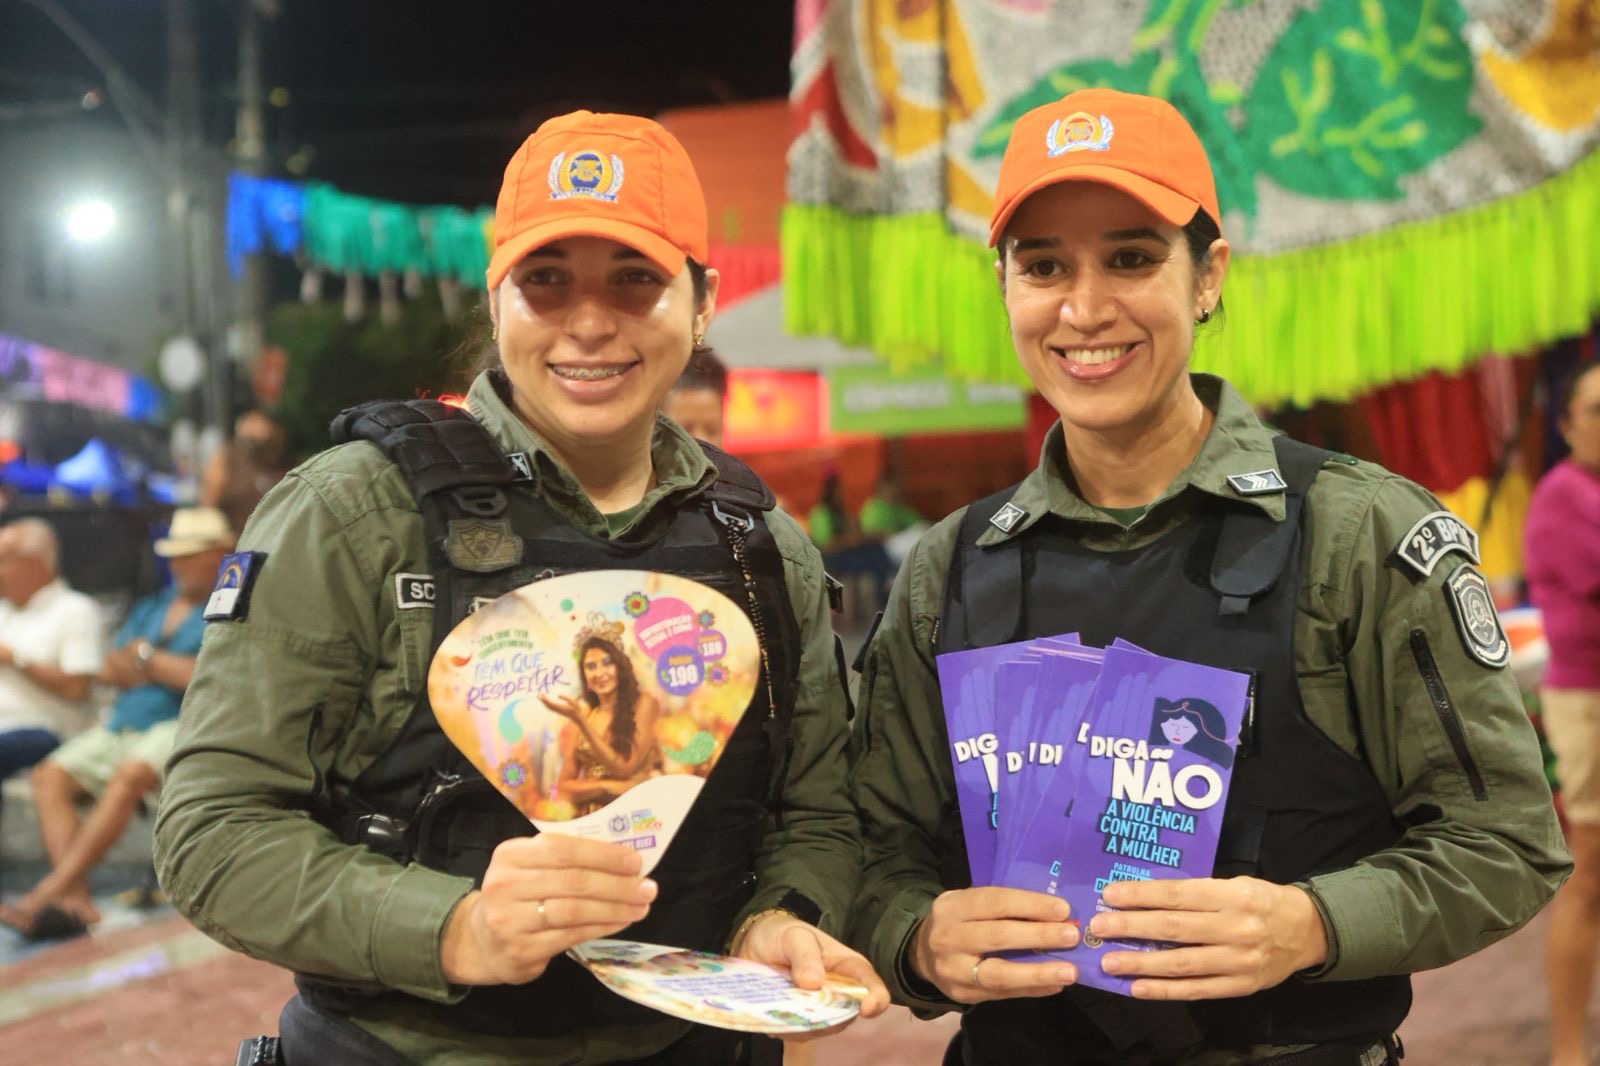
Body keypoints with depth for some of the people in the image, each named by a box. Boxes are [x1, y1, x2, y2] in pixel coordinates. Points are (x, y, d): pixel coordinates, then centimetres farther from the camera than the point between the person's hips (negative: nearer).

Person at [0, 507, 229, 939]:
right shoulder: (151, 608, 27)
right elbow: (108, 671, 18)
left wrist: (147, 659, 1)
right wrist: (170, 670, -1)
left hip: (182, 725, -7)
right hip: (121, 724, 8)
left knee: (130, 775, -34)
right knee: (49, 777, -15)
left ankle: (46, 894, -36)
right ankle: (76, 896, -28)